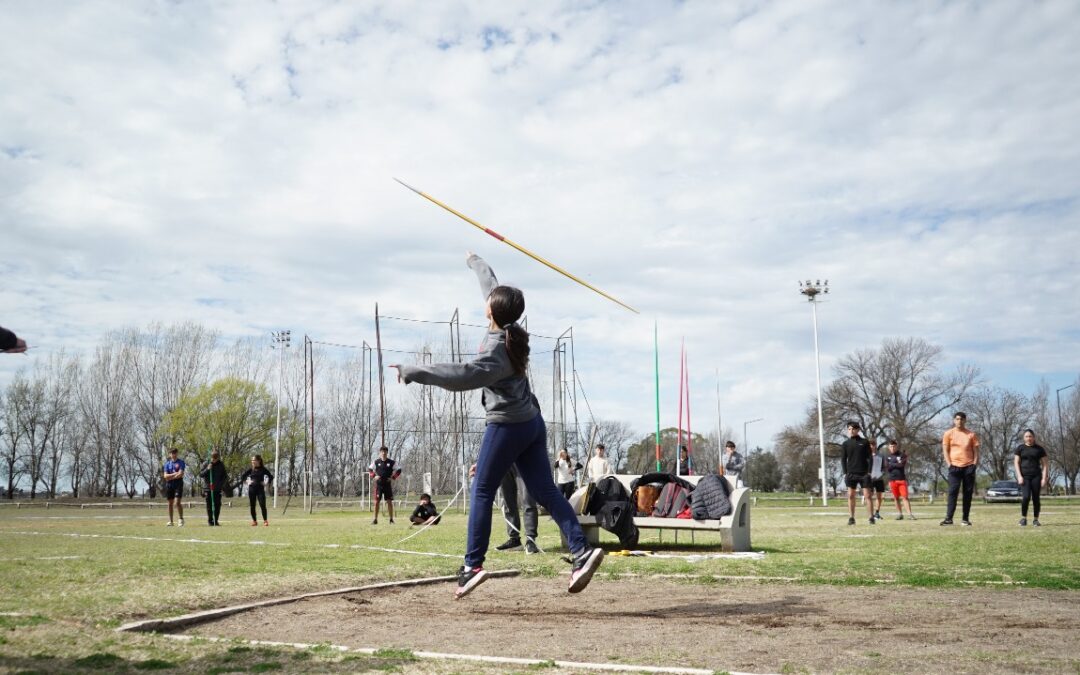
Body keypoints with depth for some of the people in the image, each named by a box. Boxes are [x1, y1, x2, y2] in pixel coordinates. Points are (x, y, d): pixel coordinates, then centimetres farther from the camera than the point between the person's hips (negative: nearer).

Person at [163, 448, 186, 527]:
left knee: (177, 502, -14)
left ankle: (181, 519, -3)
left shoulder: (181, 462, 0)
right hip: (169, 485, 4)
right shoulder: (167, 464, 11)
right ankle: (170, 521, 13)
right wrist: (175, 474, -10)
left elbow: (180, 474, -11)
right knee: (170, 503, 7)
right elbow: (165, 476, 1)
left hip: (178, 484, -4)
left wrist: (170, 477, -7)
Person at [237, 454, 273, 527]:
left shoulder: (263, 469, -2)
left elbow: (271, 477, 0)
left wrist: (266, 483, -5)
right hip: (251, 489, 3)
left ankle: (265, 521, -3)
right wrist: (246, 482, 7)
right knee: (252, 506, 4)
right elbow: (242, 476, 17)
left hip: (260, 489, -3)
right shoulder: (251, 469, 6)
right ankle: (254, 521, 13)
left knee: (262, 505, -10)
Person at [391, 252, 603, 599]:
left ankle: (473, 565, 4)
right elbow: (492, 286, 19)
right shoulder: (510, 331, 2)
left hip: (507, 426, -8)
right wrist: (475, 263, 36)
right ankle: (582, 550, -5)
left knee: (482, 493, 2)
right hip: (532, 422, 9)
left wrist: (412, 372, -36)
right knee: (545, 491, 5)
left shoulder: (496, 351, -22)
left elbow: (465, 375, -39)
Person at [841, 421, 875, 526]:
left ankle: (871, 517, 2)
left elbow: (869, 457, 2)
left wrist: (869, 471, -6)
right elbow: (843, 459, 7)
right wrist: (845, 473, -2)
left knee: (868, 495, -3)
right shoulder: (845, 444, 7)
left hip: (864, 474, -2)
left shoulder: (864, 442, 4)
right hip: (851, 473, 2)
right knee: (851, 496, 1)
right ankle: (851, 518, 6)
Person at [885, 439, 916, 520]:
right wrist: (897, 464, -8)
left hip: (902, 478, -3)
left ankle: (909, 513, -11)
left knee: (905, 496, -9)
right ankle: (899, 514, 14)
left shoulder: (902, 455, 3)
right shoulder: (887, 456, 10)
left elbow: (902, 464, -12)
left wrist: (892, 465, -7)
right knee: (896, 498, 7)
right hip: (892, 479, 3)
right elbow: (887, 468, 0)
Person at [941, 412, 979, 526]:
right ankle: (948, 518, -9)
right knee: (952, 492, -8)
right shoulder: (949, 433, 4)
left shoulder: (971, 434, 8)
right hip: (954, 466, -2)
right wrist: (949, 464, -7)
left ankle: (965, 519, 8)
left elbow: (976, 450, 8)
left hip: (969, 466, 2)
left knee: (968, 493, 3)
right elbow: (945, 450, 2)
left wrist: (975, 464, -3)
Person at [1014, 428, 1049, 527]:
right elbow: (1016, 462, 4)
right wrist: (1019, 476, -7)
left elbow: (1044, 464, 6)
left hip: (1036, 476, 1)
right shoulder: (1020, 448, 6)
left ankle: (1036, 520, 10)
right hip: (1024, 476, -1)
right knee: (1026, 497, -15)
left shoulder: (1039, 449, 7)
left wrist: (1044, 478, -2)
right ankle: (1023, 518, -1)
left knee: (1036, 498, 0)